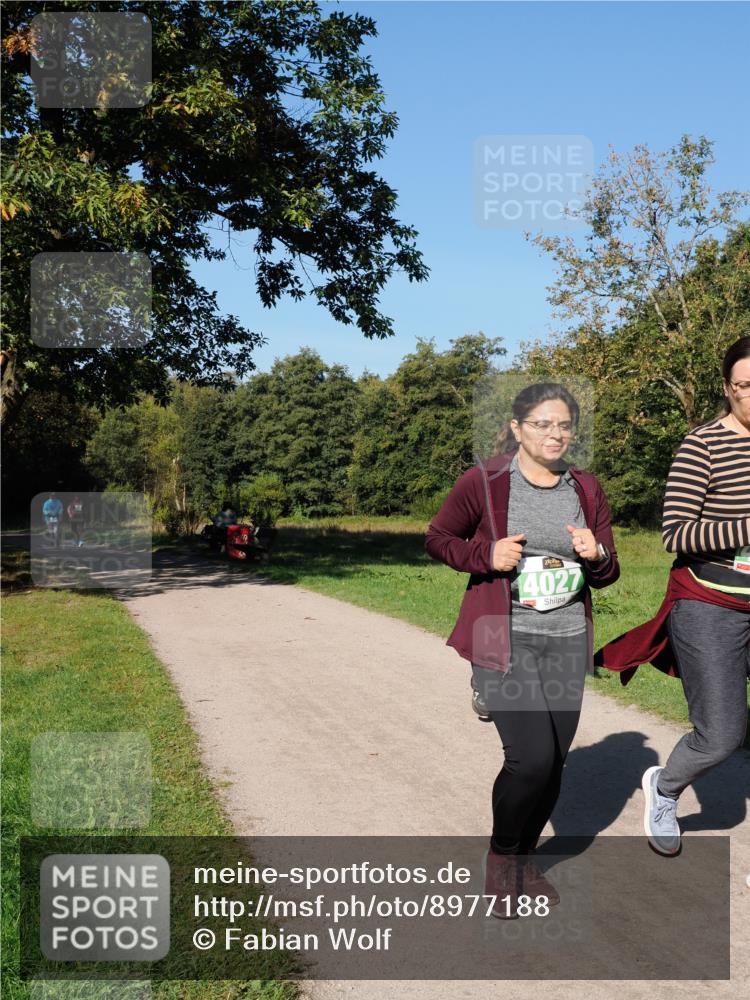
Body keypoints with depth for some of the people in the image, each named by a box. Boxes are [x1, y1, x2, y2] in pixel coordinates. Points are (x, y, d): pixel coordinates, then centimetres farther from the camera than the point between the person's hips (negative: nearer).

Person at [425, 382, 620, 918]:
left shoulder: (586, 488, 6)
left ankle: (525, 858, 34)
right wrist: (485, 556, -15)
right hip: (505, 637, -5)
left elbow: (608, 573, 12)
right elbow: (437, 538, 3)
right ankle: (500, 856, 14)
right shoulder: (484, 481, -6)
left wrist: (596, 556, -11)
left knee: (554, 762, 9)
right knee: (532, 757, -14)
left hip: (567, 641, 5)